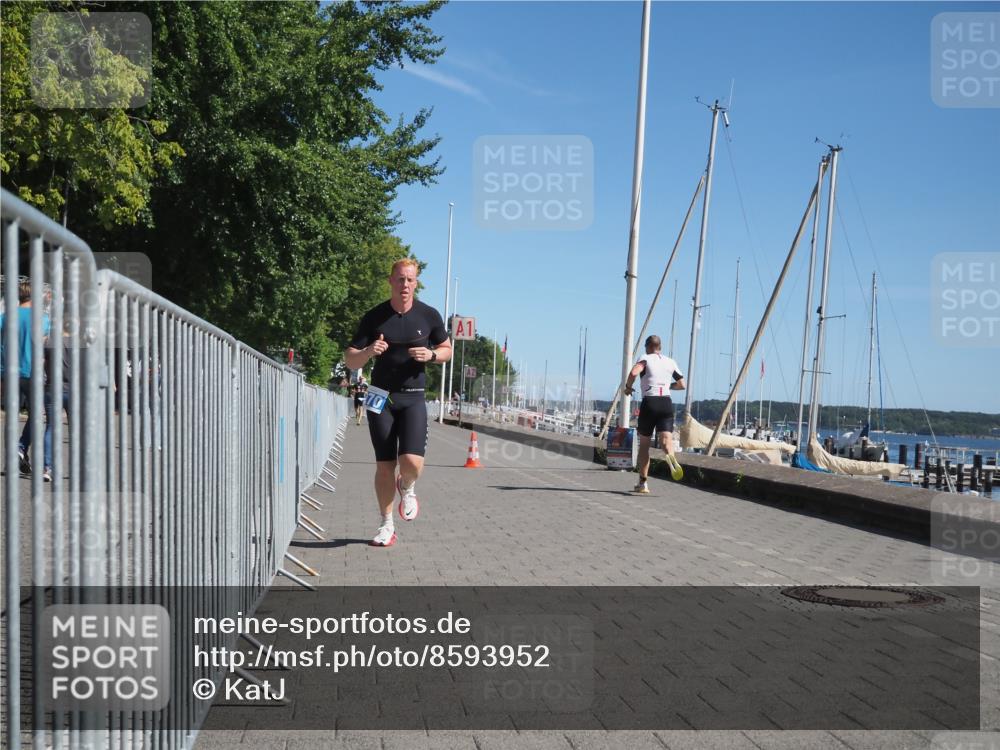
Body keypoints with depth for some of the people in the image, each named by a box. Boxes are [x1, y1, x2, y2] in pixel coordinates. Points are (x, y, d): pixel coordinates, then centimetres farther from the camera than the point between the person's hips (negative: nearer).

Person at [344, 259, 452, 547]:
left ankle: (407, 488, 20)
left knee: (412, 462, -17)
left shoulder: (429, 316, 0)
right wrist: (369, 351, -22)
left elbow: (447, 349, 13)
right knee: (384, 466, 2)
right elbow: (350, 361, -1)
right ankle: (386, 525, 19)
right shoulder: (374, 317, -2)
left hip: (412, 398, 0)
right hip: (381, 396, 0)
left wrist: (431, 354, -9)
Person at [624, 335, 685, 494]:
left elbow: (633, 372, -20)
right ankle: (670, 455, -48)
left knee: (644, 444, 10)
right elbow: (682, 385, 21)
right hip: (666, 403, 3)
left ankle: (642, 484, 14)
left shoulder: (646, 359, 1)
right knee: (666, 438, -11)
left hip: (649, 403, -3)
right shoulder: (671, 362, 15)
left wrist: (628, 387, -3)